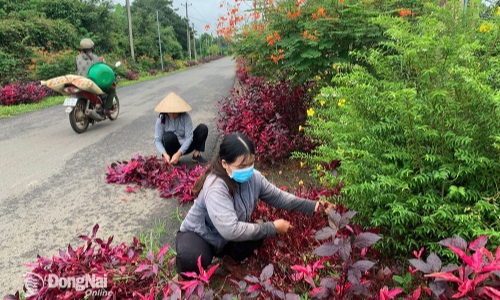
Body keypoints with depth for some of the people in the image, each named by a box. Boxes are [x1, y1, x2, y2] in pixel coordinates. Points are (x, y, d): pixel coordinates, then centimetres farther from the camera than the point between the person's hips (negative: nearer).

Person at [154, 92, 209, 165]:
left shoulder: (185, 117, -18)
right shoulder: (161, 119, -16)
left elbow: (189, 137, -21)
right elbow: (157, 140, -17)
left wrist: (178, 154, -33)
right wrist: (164, 154, -35)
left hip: (185, 146, 1)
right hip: (172, 148, -1)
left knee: (203, 128, -18)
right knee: (169, 136, -36)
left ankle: (196, 155, -6)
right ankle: (170, 161, -11)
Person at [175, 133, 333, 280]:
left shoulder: (253, 177, -16)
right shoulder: (215, 188, -37)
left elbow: (278, 196, -2)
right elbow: (230, 230, -42)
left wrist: (312, 206, -11)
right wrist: (272, 228, -35)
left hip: (226, 239, 7)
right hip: (197, 235, -6)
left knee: (258, 232, -19)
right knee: (193, 260, -37)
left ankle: (232, 260, 12)